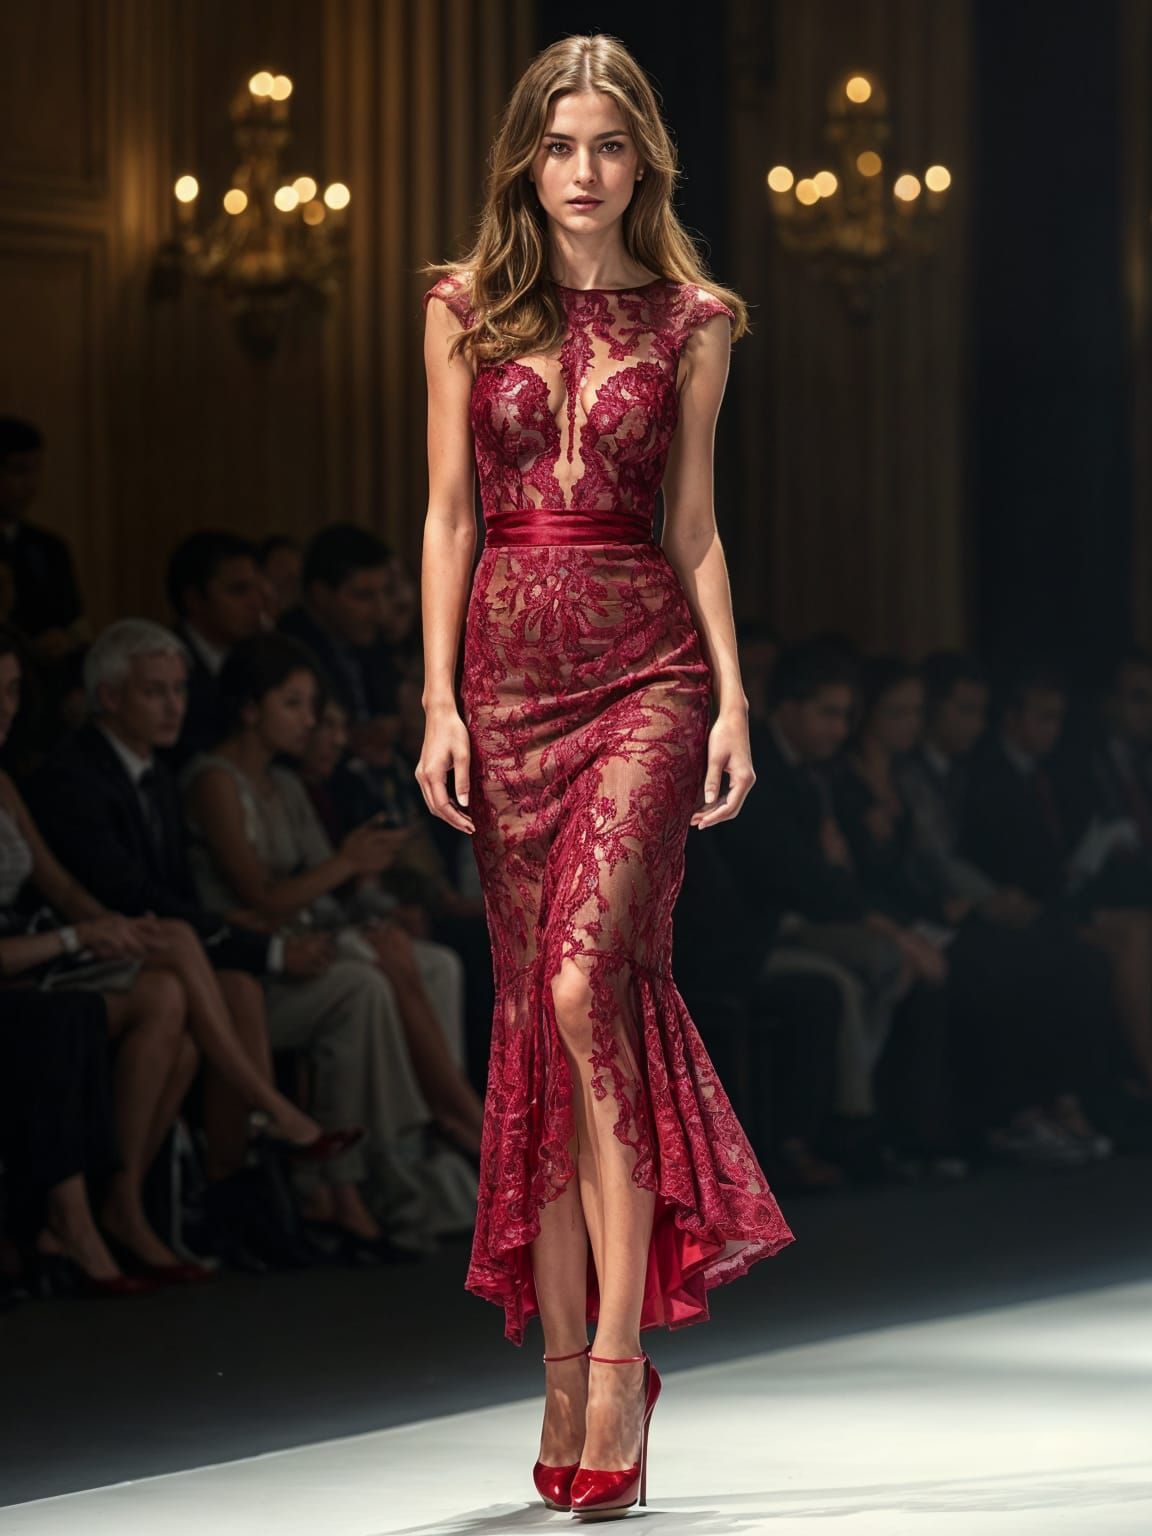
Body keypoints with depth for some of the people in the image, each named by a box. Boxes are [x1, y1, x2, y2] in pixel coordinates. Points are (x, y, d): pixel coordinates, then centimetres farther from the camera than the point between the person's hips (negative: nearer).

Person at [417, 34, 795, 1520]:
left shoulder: (690, 323, 6)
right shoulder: (465, 310, 8)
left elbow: (693, 525, 8)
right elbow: (449, 514, 6)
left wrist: (732, 694, -1)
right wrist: (440, 700, -2)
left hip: (643, 669, -2)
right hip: (511, 672, 2)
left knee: (585, 979, -19)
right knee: (537, 1007, 2)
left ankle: (613, 1352, -16)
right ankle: (570, 1376, 6)